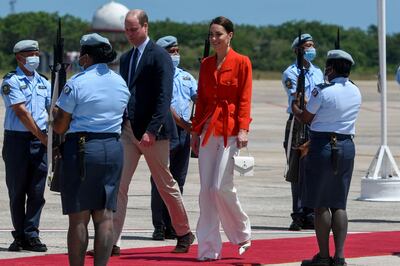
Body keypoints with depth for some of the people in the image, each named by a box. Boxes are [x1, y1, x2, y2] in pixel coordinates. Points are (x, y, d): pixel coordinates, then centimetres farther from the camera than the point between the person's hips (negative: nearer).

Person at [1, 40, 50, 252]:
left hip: (39, 140, 4)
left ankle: (31, 235, 3)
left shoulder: (43, 82, 14)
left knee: (37, 191, 0)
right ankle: (19, 237, 9)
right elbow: (22, 113, -11)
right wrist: (43, 137, -13)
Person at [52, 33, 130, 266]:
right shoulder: (121, 83, 7)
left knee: (79, 217, 0)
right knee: (105, 215, 5)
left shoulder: (77, 83, -10)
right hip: (113, 149, 5)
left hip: (81, 149, -5)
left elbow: (60, 127, -6)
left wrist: (56, 114, 14)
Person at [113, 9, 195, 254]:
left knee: (166, 185, 7)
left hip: (152, 132, -6)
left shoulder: (160, 56, -10)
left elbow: (164, 97, -16)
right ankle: (112, 241, -7)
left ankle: (184, 234, 24)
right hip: (127, 130, 6)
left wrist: (152, 130, -23)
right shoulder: (125, 58, 15)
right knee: (118, 183, -5)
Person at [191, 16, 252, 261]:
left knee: (221, 187, -12)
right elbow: (201, 99, 15)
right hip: (208, 129, 5)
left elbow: (245, 99, -6)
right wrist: (196, 131, 12)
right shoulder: (206, 64, 13)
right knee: (206, 189, 1)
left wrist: (243, 129, -15)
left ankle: (242, 234, 11)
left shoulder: (241, 62, -2)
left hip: (230, 130, -5)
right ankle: (209, 248, 3)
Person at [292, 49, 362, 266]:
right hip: (346, 146, 6)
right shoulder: (355, 92, 6)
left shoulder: (322, 91, -13)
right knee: (339, 204, 9)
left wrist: (295, 108, 18)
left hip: (323, 146, -6)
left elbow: (305, 118, -4)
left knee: (320, 204, 2)